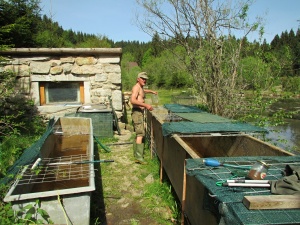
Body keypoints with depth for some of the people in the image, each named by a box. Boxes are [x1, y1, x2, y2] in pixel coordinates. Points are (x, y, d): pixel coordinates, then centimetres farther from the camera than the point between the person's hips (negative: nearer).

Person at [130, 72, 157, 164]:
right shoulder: (136, 87, -13)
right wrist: (146, 105, -32)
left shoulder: (140, 87, 17)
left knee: (138, 133, 18)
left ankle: (136, 154, 30)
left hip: (140, 113, 11)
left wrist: (151, 91, 47)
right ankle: (138, 157, -21)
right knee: (140, 134, -17)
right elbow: (132, 100, -29)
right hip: (137, 112, -11)